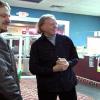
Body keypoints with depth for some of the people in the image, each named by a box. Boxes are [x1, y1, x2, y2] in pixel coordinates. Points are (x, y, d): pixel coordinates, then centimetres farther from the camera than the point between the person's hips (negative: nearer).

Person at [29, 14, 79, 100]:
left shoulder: (66, 40, 1)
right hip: (47, 87, -2)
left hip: (68, 83, 3)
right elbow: (33, 68, -9)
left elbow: (75, 58, 8)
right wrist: (53, 69, -20)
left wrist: (68, 63, -14)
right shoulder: (36, 45, -5)